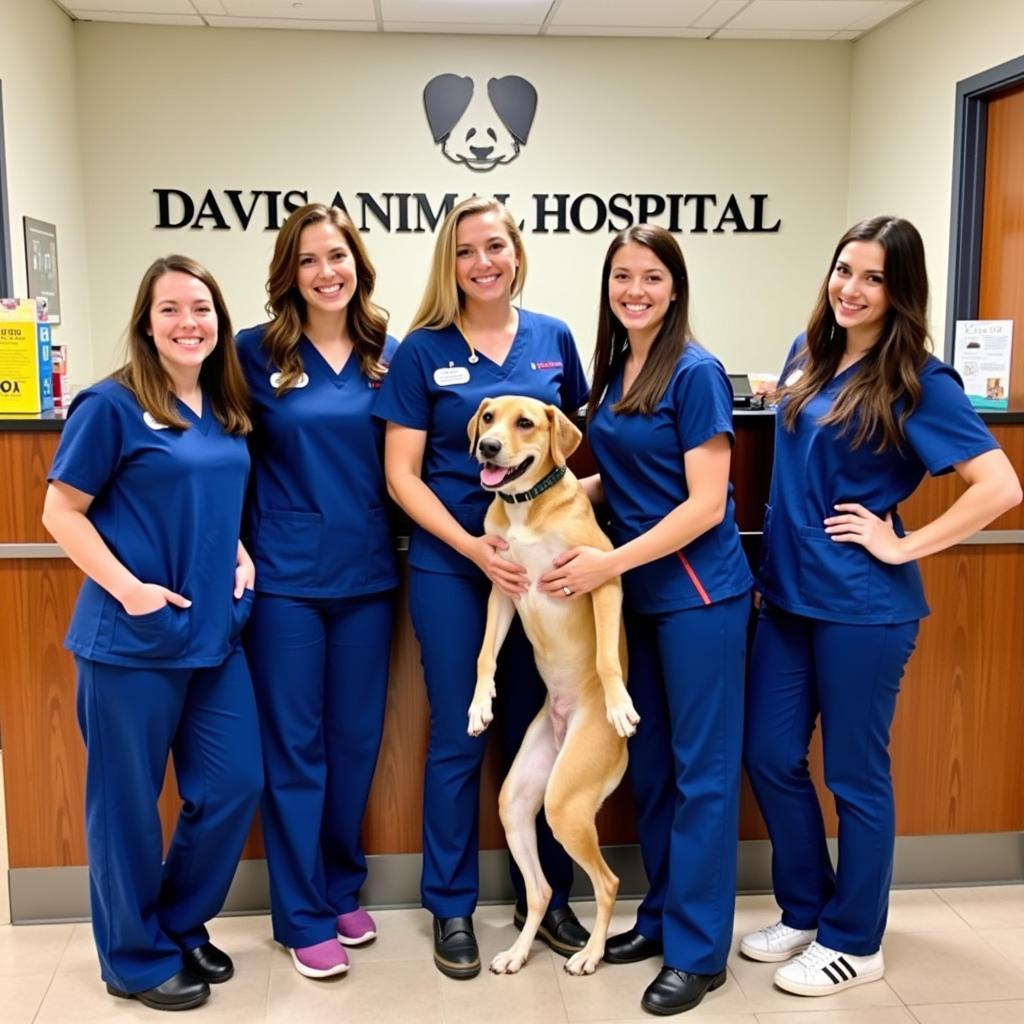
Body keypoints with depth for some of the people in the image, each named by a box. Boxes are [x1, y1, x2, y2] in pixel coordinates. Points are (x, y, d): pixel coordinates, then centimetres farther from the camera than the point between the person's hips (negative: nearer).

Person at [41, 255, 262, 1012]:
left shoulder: (227, 410, 9)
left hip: (215, 630, 7)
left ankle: (183, 926, 32)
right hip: (135, 637, -6)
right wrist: (127, 587, -18)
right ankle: (137, 957, 25)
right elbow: (61, 512, -9)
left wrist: (241, 555, 4)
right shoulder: (112, 404, -10)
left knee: (236, 784, 10)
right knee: (128, 800, 7)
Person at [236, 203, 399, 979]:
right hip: (285, 575, -3)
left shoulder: (389, 354, 5)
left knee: (356, 739, 13)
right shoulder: (257, 352, -3)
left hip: (367, 573, 3)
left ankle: (343, 890, 31)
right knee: (294, 747, 4)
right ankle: (304, 916, 18)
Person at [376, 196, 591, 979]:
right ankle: (451, 907, 22)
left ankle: (547, 895, 29)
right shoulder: (423, 349, -4)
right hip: (451, 565, -2)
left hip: (542, 557, 3)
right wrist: (473, 546, -16)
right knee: (457, 739, 6)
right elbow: (402, 474, -6)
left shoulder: (553, 339, 4)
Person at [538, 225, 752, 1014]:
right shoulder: (614, 369, 9)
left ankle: (699, 951, 13)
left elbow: (707, 504, -17)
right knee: (649, 762, 15)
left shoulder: (695, 373, -13)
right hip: (641, 593, 8)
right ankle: (663, 914, 31)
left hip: (698, 592, -8)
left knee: (700, 768, 1)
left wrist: (611, 562, -19)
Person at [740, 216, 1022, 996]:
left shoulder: (918, 383, -13)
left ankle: (853, 941, 25)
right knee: (770, 755, 12)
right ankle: (806, 911, 33)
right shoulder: (807, 356, 7)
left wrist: (903, 545, -17)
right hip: (789, 592, 7)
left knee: (854, 773, 6)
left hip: (862, 605, -7)